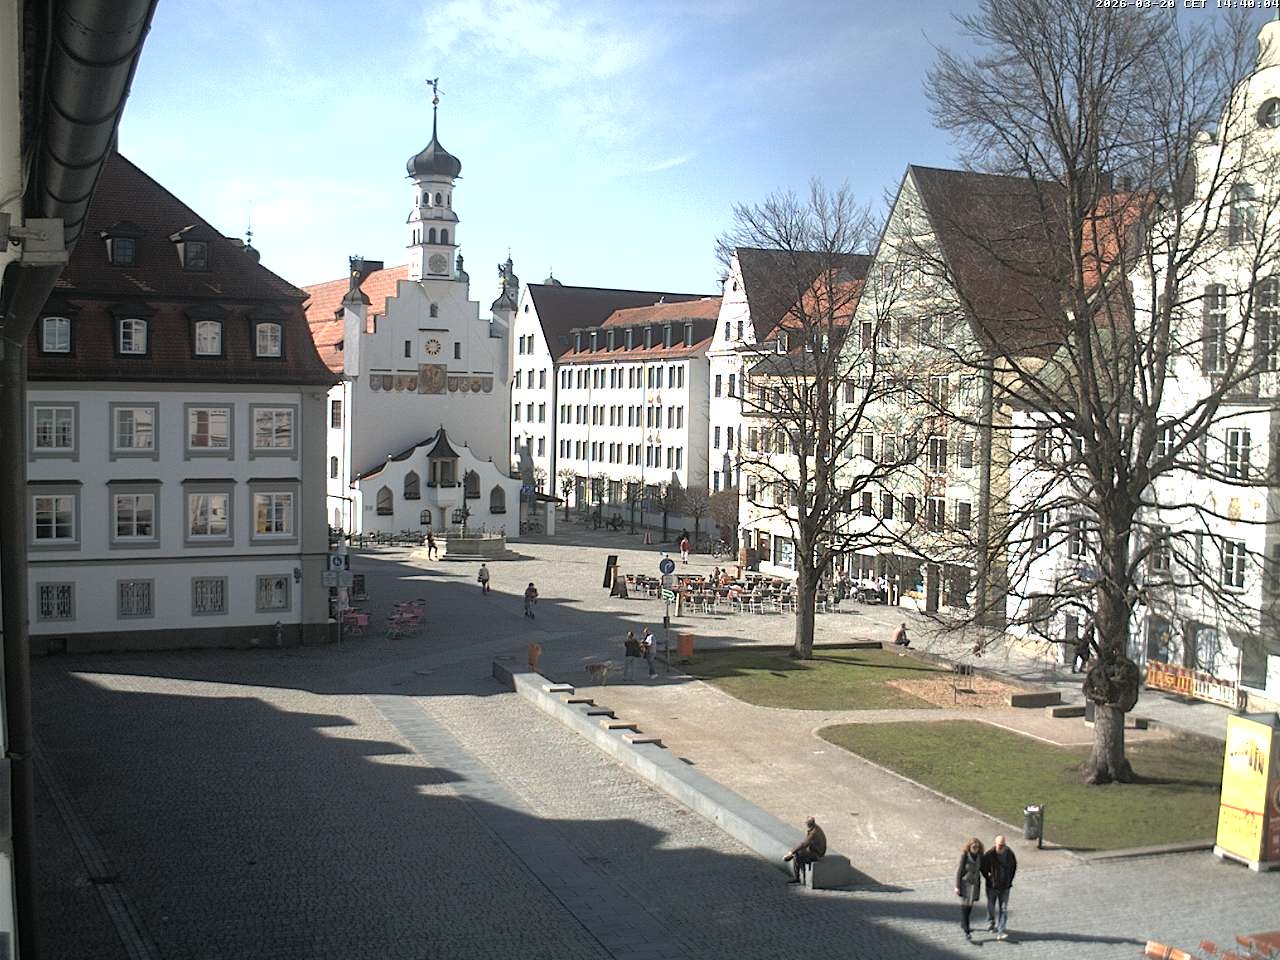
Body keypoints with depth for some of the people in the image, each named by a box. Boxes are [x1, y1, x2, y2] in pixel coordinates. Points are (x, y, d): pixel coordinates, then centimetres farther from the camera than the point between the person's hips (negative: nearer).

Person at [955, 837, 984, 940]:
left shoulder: (979, 855, -3)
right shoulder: (964, 855, -16)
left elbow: (981, 868, 10)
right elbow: (959, 871, -13)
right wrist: (957, 886, -13)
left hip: (975, 883, 5)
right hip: (965, 883, -5)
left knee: (970, 905, 15)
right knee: (965, 905, -10)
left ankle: (963, 924, 35)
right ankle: (966, 931, -13)